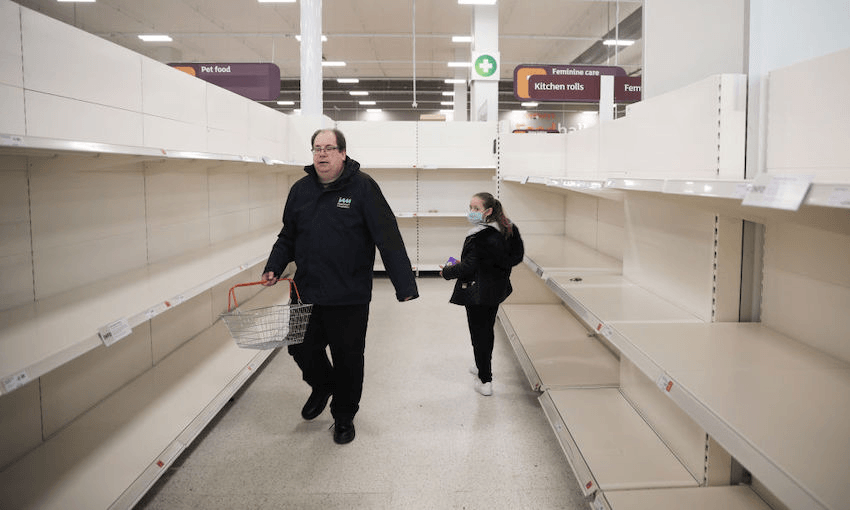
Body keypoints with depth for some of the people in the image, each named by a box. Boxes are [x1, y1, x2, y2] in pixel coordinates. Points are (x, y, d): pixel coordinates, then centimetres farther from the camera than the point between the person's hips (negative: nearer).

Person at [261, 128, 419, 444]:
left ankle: (344, 416, 32)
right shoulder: (300, 190, 7)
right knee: (301, 347, 15)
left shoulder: (362, 187, -9)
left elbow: (388, 238, -13)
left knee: (348, 358, 9)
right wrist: (273, 269, 5)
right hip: (307, 293, 5)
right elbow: (288, 237, 18)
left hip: (350, 298, -4)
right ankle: (322, 386, 47)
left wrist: (405, 285, -18)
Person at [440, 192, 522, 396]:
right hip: (497, 289, 9)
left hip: (478, 292, -8)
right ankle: (484, 367, 41)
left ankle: (485, 381, 8)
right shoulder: (507, 231, 3)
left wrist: (446, 271, -7)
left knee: (478, 334, 2)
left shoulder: (478, 236, -22)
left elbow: (468, 268, -23)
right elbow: (515, 258, 13)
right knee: (487, 330, 23)